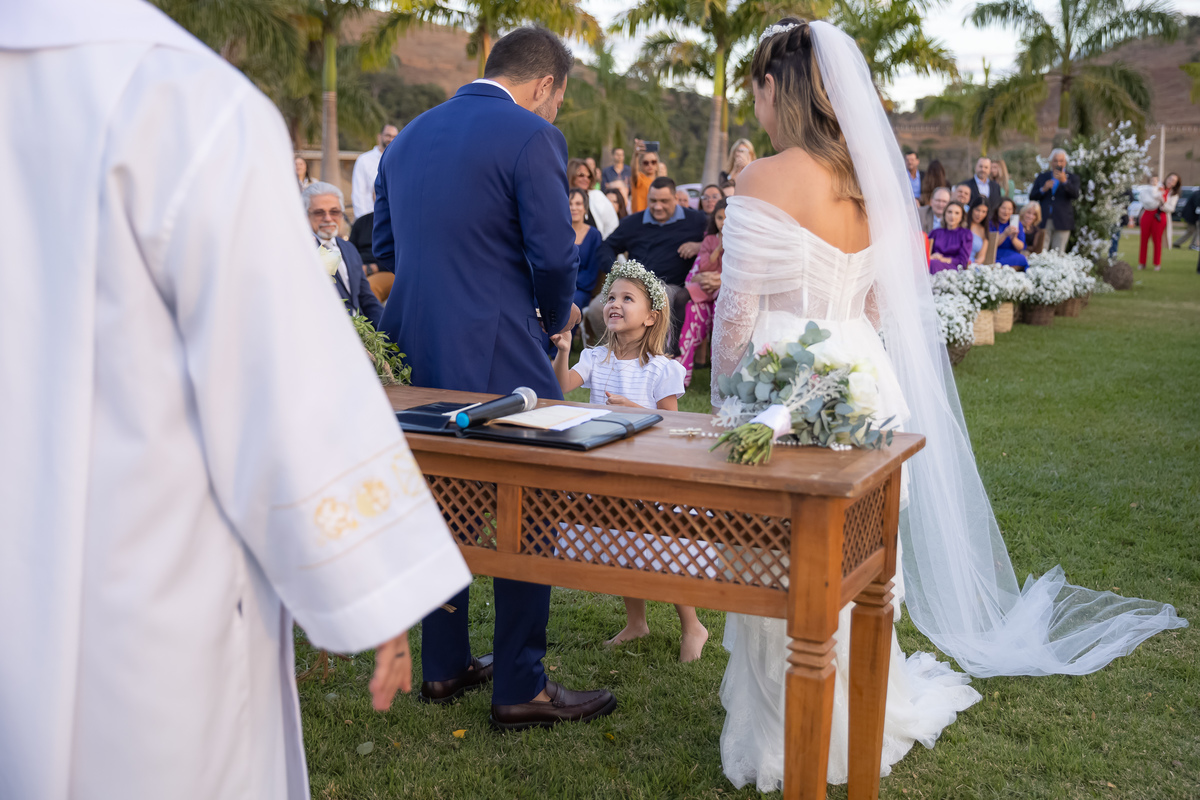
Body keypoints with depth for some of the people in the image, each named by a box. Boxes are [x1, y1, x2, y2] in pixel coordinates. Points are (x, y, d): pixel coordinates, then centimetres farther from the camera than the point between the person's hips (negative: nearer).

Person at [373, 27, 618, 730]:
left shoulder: (408, 137, 12)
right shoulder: (533, 138, -10)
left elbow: (386, 248, 17)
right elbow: (556, 255, -14)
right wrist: (557, 315, 5)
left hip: (417, 350, 7)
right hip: (498, 357, -7)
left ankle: (444, 666, 29)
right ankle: (520, 688, 12)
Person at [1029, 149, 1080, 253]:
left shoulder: (1072, 178, 9)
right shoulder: (1042, 177, 15)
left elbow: (1076, 195, -8)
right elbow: (1032, 197, 9)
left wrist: (1065, 181, -23)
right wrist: (1043, 189, -10)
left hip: (1062, 223, -1)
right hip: (1044, 221, 1)